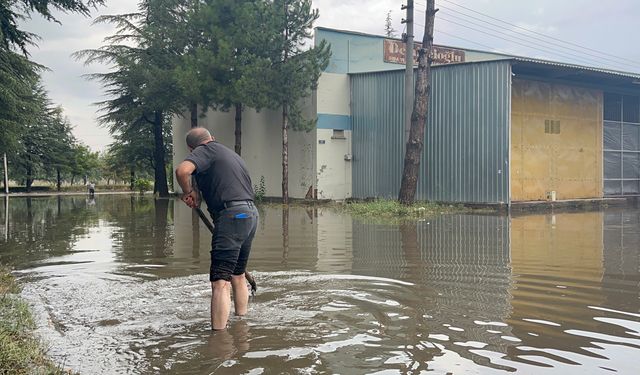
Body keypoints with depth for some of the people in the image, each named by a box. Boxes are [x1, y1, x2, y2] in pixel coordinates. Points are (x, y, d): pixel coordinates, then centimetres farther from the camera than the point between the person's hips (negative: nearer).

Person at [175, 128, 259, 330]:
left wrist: (188, 192, -1)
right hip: (251, 214, 9)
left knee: (221, 281, -11)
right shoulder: (232, 154, 26)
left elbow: (182, 170, -20)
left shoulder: (205, 151, 0)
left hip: (231, 215, -9)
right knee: (238, 275, 22)